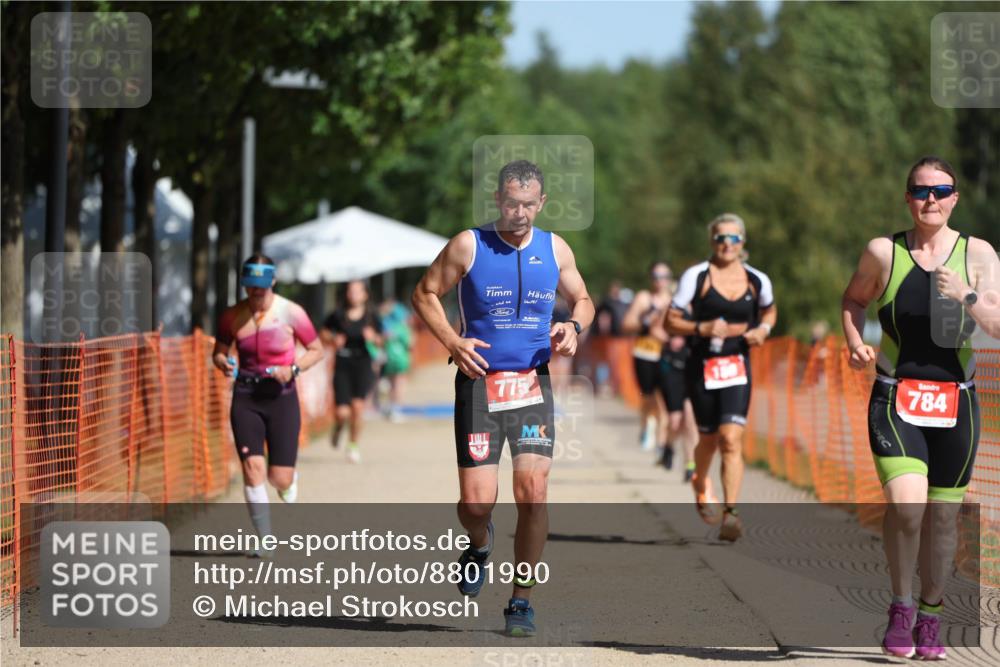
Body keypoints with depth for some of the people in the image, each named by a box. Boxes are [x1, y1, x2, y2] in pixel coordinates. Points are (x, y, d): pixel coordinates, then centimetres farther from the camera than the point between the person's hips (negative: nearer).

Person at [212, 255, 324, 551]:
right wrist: (223, 362, -12)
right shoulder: (233, 316, 1)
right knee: (252, 467, -14)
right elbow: (219, 351, 12)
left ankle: (290, 485, 37)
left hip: (281, 397, -2)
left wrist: (293, 369, -15)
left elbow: (316, 350, 3)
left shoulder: (291, 313, -7)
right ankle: (265, 539, -4)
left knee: (281, 479, -4)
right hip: (245, 397, 2)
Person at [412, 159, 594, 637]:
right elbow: (424, 294, 5)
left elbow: (582, 300, 20)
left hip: (533, 383, 2)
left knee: (532, 490, -12)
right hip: (478, 381, -2)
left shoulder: (555, 250, 7)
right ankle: (479, 544, 32)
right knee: (476, 501, -6)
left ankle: (521, 600, 2)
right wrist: (452, 341, -10)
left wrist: (574, 326, -3)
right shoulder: (468, 246, -3)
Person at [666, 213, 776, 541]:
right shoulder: (696, 276, -4)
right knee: (709, 437, 11)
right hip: (702, 365, -1)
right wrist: (702, 328, -20)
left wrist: (763, 329, 3)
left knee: (731, 438, -15)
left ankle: (731, 513, -19)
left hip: (737, 367, 1)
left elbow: (769, 310, 24)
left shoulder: (757, 280, 4)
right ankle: (700, 484, 45)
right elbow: (671, 321, -4)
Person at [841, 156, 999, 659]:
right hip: (895, 400, -2)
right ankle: (901, 607, 1)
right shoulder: (883, 253, 1)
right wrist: (855, 343, 1)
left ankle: (930, 617, 26)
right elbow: (853, 300, 18)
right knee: (905, 505, -20)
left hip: (955, 402, 2)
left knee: (942, 515, 7)